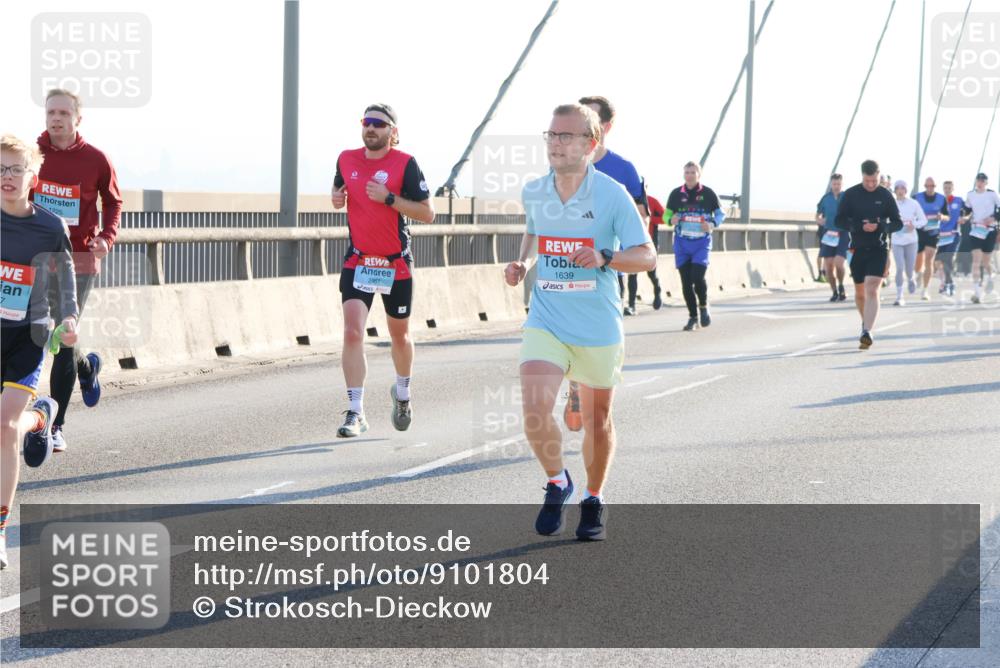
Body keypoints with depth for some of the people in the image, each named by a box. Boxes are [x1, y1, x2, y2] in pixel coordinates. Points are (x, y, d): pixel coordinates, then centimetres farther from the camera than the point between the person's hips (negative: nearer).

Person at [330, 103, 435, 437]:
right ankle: (356, 412, -14)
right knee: (353, 332, -15)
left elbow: (427, 213, -12)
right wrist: (336, 198, -2)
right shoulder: (347, 159, 2)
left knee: (399, 335, 15)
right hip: (357, 261, 2)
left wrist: (389, 198, -22)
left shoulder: (405, 164, -10)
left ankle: (402, 393, 42)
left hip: (396, 263, -2)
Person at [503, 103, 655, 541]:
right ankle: (557, 483, 11)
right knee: (534, 412, -17)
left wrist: (604, 258, -29)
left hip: (598, 326, -2)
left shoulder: (612, 194, -11)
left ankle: (594, 501, 35)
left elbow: (647, 256, -11)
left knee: (597, 419, 12)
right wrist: (521, 262, 3)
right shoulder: (533, 192, 1)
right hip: (545, 320, 2)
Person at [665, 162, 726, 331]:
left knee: (698, 276, -16)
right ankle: (693, 317, 14)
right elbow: (666, 214, 11)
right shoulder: (676, 194, 4)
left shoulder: (708, 193, 0)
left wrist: (712, 225, -10)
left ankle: (703, 307, 12)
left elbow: (720, 213, 9)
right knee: (686, 281, 2)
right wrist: (672, 220, -12)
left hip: (701, 242, -2)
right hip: (682, 242, 2)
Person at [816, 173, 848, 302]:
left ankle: (841, 287, 11)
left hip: (843, 235, -3)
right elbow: (817, 216, 17)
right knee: (828, 266, 1)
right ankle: (835, 292, 18)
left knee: (838, 263, -16)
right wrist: (821, 221, -4)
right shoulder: (825, 198, 6)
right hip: (828, 236, 3)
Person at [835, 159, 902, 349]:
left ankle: (867, 332, -24)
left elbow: (898, 223, 2)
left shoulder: (886, 196, -1)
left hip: (879, 250, -2)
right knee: (860, 292, 15)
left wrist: (879, 227, -17)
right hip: (857, 249, 2)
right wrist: (860, 226, -18)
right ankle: (866, 321, 40)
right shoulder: (850, 194, -1)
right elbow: (840, 220, -1)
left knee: (872, 291, -16)